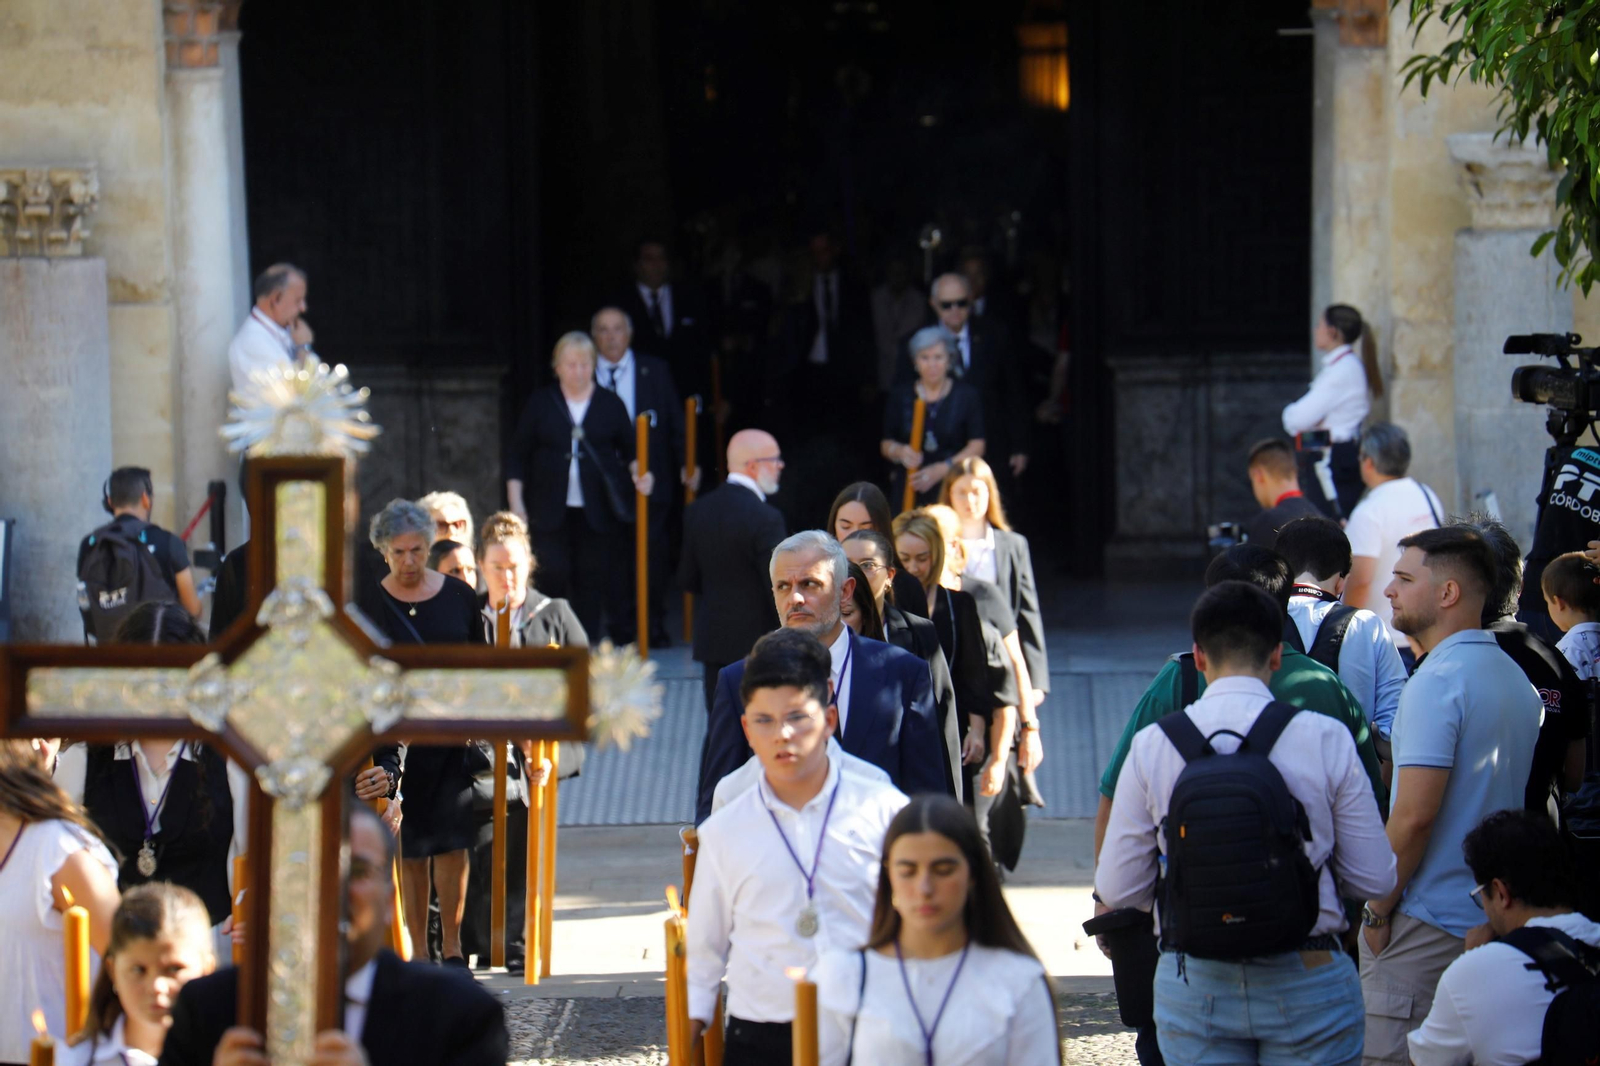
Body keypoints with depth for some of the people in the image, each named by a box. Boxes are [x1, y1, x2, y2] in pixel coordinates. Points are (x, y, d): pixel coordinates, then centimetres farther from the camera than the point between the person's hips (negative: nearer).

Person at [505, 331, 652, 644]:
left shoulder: (610, 404, 7)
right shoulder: (540, 402, 6)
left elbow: (629, 450, 13)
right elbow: (517, 456, 8)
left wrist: (639, 474, -9)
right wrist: (516, 502, 0)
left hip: (598, 510, 0)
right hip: (552, 510, 0)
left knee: (593, 577, -1)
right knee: (555, 576, -5)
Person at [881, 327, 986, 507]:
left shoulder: (967, 396, 4)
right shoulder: (900, 396, 10)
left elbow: (976, 446, -1)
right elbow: (885, 444, 11)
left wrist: (941, 469, -12)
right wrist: (900, 451, -12)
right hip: (909, 491, 2)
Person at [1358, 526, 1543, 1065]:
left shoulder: (1437, 682, -16)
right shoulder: (1516, 679, 14)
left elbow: (1414, 813, -21)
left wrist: (1378, 909, -12)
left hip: (1427, 923, -9)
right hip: (1494, 920, 9)